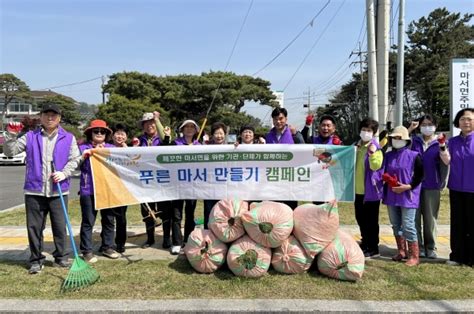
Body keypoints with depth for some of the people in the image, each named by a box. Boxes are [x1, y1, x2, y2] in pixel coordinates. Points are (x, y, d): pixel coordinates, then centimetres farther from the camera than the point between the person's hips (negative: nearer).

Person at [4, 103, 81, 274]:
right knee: (34, 227, 6)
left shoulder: (68, 138, 5)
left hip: (58, 191, -1)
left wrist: (64, 173, -12)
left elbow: (75, 159, 2)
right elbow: (10, 151, 4)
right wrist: (11, 135, -10)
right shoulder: (30, 136, 7)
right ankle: (36, 260, 19)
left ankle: (61, 257, 21)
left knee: (60, 226, 6)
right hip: (34, 191, 1)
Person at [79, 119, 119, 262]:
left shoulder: (111, 148, 12)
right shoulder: (83, 148, 3)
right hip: (88, 190, -3)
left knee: (109, 220, 11)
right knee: (88, 222, 0)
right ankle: (87, 251, 9)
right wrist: (85, 155, -17)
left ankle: (107, 247, 24)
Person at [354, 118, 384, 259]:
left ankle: (373, 249, 9)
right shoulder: (356, 146, 12)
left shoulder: (376, 148, -9)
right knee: (360, 218, 16)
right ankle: (365, 243, 31)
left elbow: (376, 166, -22)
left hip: (371, 190, -7)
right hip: (358, 189, 7)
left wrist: (372, 153, -32)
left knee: (371, 220, 0)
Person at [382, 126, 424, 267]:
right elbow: (384, 173, 20)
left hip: (408, 196, -6)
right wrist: (386, 178, -1)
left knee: (408, 226, -8)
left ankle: (415, 256, 2)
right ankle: (401, 252, 25)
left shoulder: (414, 156, -6)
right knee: (396, 225, 12)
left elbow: (420, 176, -6)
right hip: (391, 195, 6)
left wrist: (407, 187, -16)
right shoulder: (388, 155, 9)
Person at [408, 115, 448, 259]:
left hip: (432, 187, -1)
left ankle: (431, 248, 18)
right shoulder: (414, 140, 7)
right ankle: (418, 247, 11)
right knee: (414, 218, 2)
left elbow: (445, 164, 1)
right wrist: (409, 129, -5)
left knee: (430, 218, 7)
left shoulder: (440, 143, 3)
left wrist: (442, 184, -7)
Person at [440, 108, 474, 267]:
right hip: (456, 188, 3)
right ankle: (457, 255, 17)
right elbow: (447, 161, 0)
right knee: (457, 223, 8)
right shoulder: (453, 141, 6)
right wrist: (442, 147, -13)